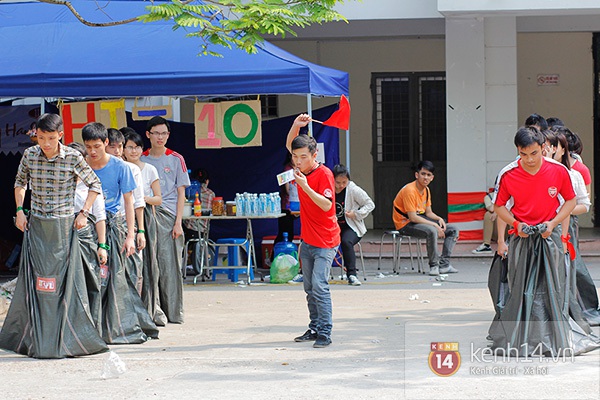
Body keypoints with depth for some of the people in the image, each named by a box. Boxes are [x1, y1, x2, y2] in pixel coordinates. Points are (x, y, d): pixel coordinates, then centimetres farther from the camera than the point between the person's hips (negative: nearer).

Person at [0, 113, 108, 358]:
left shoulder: (73, 157, -9)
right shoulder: (29, 155, 0)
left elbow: (95, 184, 4)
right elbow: (20, 182, 18)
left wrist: (84, 213, -3)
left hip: (64, 227, -3)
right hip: (36, 227, 3)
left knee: (67, 281, -3)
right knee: (33, 280, 3)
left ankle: (68, 337, 3)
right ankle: (34, 338, 11)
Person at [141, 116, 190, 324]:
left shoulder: (176, 159, 6)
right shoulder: (141, 160, 10)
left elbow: (181, 193, 4)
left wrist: (178, 222, -5)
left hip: (168, 216, -2)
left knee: (170, 264, -4)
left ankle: (173, 312, 0)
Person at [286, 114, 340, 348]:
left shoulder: (324, 174, -15)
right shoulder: (303, 169, 5)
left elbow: (326, 205, -24)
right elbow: (290, 144, 14)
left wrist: (305, 187, -32)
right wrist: (296, 125, -4)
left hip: (325, 242, -8)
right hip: (307, 240, 8)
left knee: (319, 286, -15)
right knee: (309, 287, 11)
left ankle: (325, 333, -13)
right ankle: (314, 328, 19)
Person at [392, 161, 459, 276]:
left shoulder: (426, 190, 7)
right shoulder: (409, 190, -21)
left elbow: (429, 212, 14)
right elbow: (413, 217, -25)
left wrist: (439, 219, -8)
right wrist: (434, 224, -25)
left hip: (420, 220, 9)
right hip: (406, 224, -9)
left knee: (453, 231, 1)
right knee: (432, 231, -37)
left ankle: (444, 264, -7)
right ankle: (434, 265, -23)